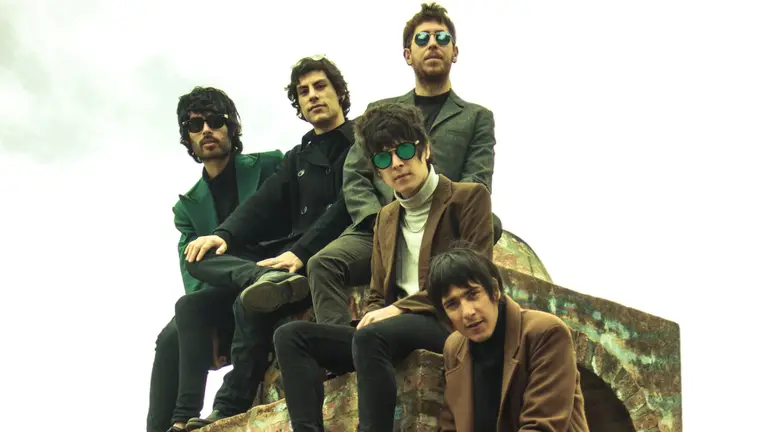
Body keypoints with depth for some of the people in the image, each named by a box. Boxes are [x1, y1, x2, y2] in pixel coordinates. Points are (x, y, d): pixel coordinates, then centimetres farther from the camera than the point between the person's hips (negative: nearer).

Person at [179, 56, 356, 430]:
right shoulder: (297, 157, 27)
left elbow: (348, 206, -11)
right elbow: (263, 204, 13)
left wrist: (300, 252, -25)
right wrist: (224, 234, -9)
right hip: (292, 255, 7)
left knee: (251, 303, -34)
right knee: (203, 257, -15)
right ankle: (269, 281, -43)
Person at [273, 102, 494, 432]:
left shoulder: (468, 197, 3)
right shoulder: (386, 217, 22)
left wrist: (401, 308, -13)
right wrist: (373, 316, -2)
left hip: (450, 324, -7)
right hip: (393, 325, 7)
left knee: (370, 337, -37)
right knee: (291, 335, -11)